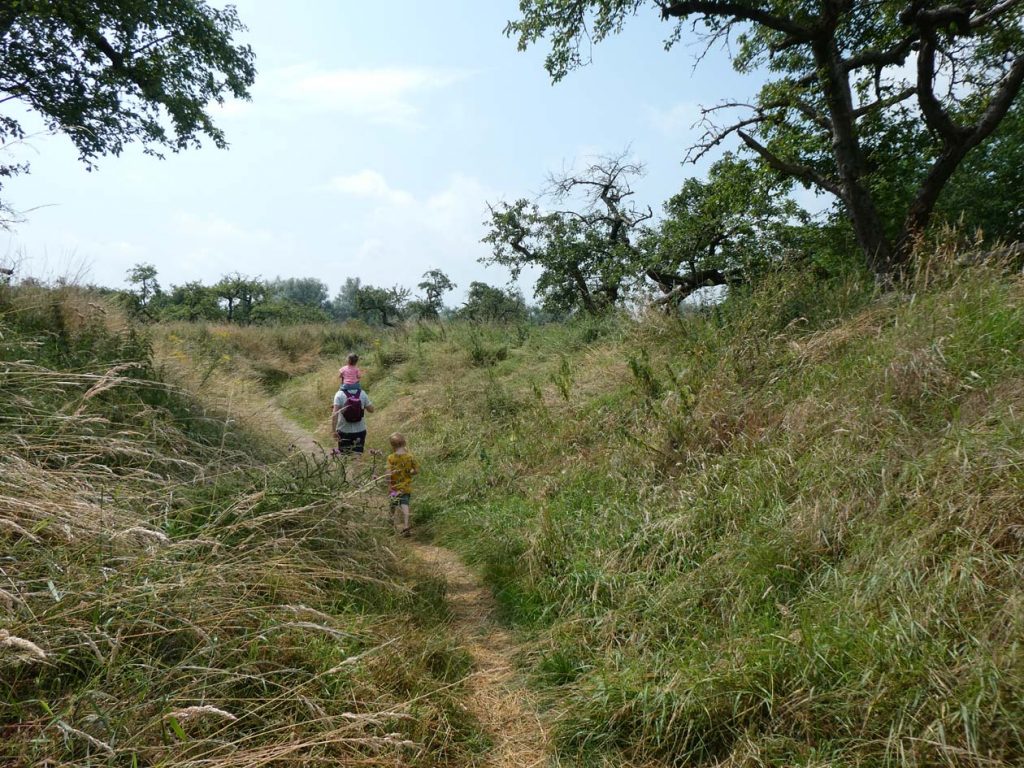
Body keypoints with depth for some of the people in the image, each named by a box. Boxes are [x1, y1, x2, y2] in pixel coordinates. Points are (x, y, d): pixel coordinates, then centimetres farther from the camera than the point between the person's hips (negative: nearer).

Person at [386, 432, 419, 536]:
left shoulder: (391, 457, -14)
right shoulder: (410, 456, -8)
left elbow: (389, 473, -18)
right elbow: (417, 471, -4)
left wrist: (388, 486, -12)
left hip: (395, 487, -1)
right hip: (407, 486, 1)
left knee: (395, 506, 17)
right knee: (405, 505, 2)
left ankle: (396, 525, 27)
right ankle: (405, 526, -7)